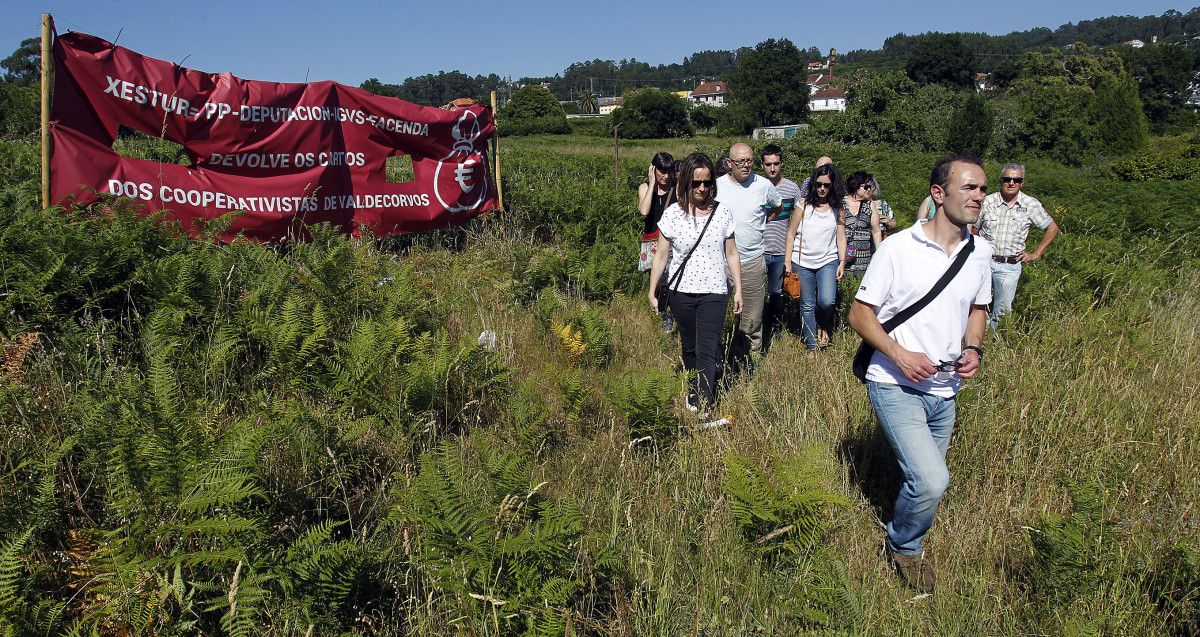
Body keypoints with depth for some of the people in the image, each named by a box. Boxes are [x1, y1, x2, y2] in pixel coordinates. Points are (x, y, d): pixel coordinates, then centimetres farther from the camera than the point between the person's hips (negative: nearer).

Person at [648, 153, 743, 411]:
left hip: (714, 292, -1)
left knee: (708, 350, -9)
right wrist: (652, 292, 2)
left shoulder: (722, 212, -1)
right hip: (681, 292, 1)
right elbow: (661, 256, 2)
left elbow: (731, 254, 6)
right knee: (689, 348, 15)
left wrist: (738, 290, 6)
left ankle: (702, 407, -9)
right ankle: (694, 391, 32)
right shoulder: (672, 214, -3)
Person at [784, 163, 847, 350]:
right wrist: (788, 262, -2)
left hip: (828, 261, 1)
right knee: (807, 305, 4)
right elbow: (791, 233, 2)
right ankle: (812, 346, 14)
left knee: (827, 301, -18)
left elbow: (841, 237, 9)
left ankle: (823, 327, 15)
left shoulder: (837, 209, 6)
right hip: (803, 262, 0)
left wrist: (842, 262, 0)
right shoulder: (804, 204, 0)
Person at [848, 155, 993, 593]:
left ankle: (905, 538, 45)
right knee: (931, 482, -18)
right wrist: (900, 355, -23)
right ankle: (904, 546, 11)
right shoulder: (897, 249, -14)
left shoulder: (980, 253, 3)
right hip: (896, 387, -6)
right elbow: (860, 313, -10)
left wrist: (973, 349, -2)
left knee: (926, 480, 16)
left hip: (946, 391, 6)